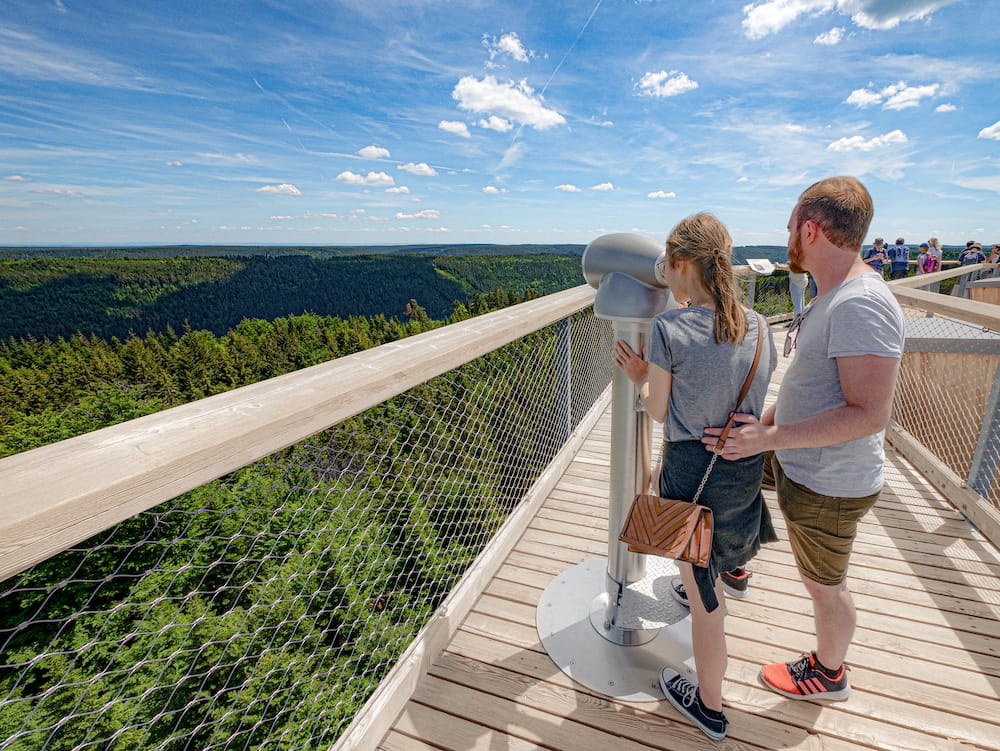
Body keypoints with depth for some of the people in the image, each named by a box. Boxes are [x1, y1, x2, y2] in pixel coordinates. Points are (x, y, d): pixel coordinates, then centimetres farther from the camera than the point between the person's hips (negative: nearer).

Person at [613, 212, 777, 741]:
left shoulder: (668, 327, -19)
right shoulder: (758, 326, -1)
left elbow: (659, 411, -10)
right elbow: (757, 396, 8)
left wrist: (638, 376, 7)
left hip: (693, 468, -5)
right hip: (747, 464, 6)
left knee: (703, 591, 13)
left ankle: (710, 708, 34)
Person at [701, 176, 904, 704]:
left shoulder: (860, 304, -28)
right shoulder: (834, 297, 5)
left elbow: (869, 415, -32)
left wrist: (769, 437, -31)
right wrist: (763, 423, 6)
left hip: (826, 486, -9)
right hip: (799, 461, 10)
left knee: (824, 586, 13)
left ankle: (828, 674, 42)